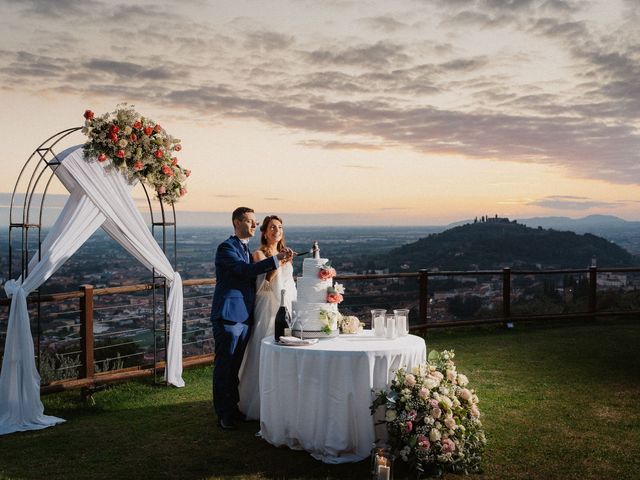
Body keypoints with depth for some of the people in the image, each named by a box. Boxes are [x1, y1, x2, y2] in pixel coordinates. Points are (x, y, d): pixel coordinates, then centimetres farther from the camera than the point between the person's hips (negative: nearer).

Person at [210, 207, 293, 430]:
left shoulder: (246, 248, 18)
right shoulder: (227, 247, -11)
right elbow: (246, 270, -24)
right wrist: (276, 259, -29)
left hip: (244, 316, 9)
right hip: (228, 314, -9)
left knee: (236, 365, 16)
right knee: (224, 365, 0)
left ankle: (233, 408, 26)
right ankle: (223, 414, 8)